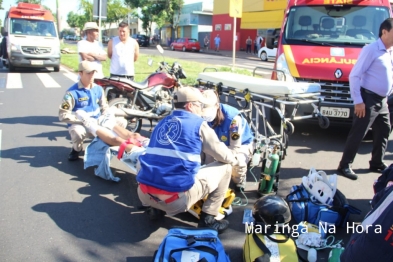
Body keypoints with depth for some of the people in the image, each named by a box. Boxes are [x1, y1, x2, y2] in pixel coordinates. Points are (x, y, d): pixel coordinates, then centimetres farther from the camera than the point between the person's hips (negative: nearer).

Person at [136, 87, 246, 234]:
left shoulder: (162, 123, 19)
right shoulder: (197, 124, 1)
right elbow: (222, 155, 8)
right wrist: (237, 161, 33)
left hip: (145, 195, 7)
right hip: (177, 197, -6)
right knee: (225, 167, 12)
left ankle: (156, 209, 24)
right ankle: (207, 219, 13)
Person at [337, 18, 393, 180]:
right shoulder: (371, 50, -14)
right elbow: (355, 75, -18)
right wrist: (358, 101, -20)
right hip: (369, 99, -9)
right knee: (358, 134, -6)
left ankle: (377, 163, 30)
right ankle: (345, 166, 2)